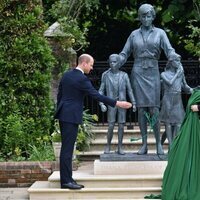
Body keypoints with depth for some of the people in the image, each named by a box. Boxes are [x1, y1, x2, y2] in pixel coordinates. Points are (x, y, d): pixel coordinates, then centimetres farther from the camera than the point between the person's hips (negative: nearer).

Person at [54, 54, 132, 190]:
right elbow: (97, 96, -19)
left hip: (63, 115, 9)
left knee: (67, 148, 11)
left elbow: (59, 95, 16)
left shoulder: (66, 75, 10)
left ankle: (67, 178, 15)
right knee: (67, 149, -6)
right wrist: (117, 103, -18)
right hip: (71, 116, -9)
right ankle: (66, 181, -4)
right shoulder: (82, 79, -16)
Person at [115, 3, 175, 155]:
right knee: (141, 108, 0)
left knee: (153, 109, -8)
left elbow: (169, 50, -6)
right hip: (138, 73, 2)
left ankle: (159, 143, 2)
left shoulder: (160, 33, 6)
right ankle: (144, 144, 4)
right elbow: (124, 54, 11)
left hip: (152, 73, -1)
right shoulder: (134, 34, 11)